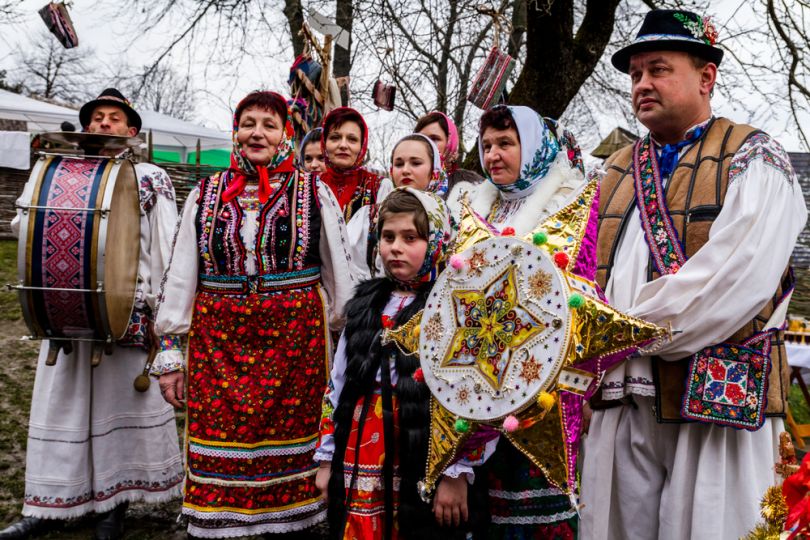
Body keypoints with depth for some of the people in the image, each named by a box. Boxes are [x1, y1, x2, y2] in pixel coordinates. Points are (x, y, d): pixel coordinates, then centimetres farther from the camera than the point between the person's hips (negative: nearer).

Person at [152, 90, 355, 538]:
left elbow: (339, 278, 6)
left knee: (290, 443, 5)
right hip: (217, 340, 2)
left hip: (294, 339, -1)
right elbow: (179, 277, 9)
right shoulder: (205, 195, 9)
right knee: (219, 445, 1)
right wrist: (170, 350, 5)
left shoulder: (314, 194, 4)